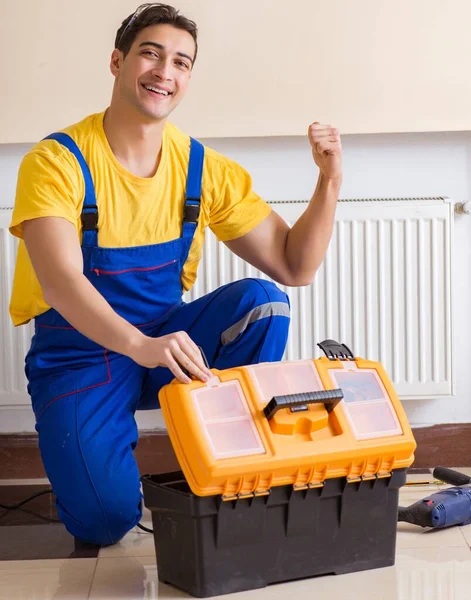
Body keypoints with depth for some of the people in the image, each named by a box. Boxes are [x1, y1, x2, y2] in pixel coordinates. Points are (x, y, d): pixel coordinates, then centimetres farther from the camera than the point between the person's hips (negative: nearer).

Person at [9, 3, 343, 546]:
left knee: (261, 302, -24)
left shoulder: (204, 169, -3)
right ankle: (81, 454, 11)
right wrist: (140, 347, -48)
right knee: (105, 518, -26)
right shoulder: (56, 162, -16)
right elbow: (61, 282, -30)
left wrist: (329, 181, -18)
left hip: (165, 339, 4)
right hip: (78, 355, -4)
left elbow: (294, 268, -3)